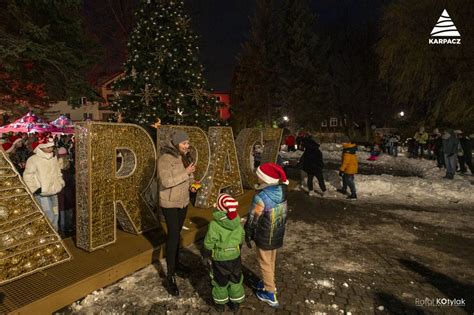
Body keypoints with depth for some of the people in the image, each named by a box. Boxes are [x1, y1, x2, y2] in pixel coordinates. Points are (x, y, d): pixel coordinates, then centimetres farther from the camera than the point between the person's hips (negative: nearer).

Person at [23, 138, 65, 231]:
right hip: (42, 193, -7)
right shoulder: (33, 159, -12)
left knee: (55, 215, 15)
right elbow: (27, 176, -11)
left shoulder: (54, 158, 8)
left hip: (54, 192, 7)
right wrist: (34, 188, -14)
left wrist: (61, 183, 13)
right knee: (49, 217, -8)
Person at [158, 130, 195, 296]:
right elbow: (166, 181, -28)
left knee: (177, 234, 19)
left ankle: (176, 263, 36)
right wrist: (186, 173, -27)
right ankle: (170, 276, 3)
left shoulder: (182, 157, 5)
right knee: (173, 236, -7)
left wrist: (191, 183, -3)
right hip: (170, 204, -7)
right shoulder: (165, 159, -19)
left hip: (183, 201, 7)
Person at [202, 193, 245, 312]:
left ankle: (220, 304, 38)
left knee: (220, 281, 19)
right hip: (235, 257, 3)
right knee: (235, 280, 21)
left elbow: (209, 243, -16)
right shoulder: (237, 222, -12)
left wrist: (205, 256, 1)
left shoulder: (214, 224, -26)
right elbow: (241, 239, 2)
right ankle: (235, 303, 37)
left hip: (219, 259, -3)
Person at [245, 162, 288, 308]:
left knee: (264, 264, 14)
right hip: (277, 235, 7)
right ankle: (269, 283, 47)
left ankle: (270, 294, 28)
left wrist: (248, 235, -4)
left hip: (264, 237, -7)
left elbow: (253, 219, -19)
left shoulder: (261, 197, -31)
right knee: (271, 261, 26)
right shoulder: (281, 193, -9)